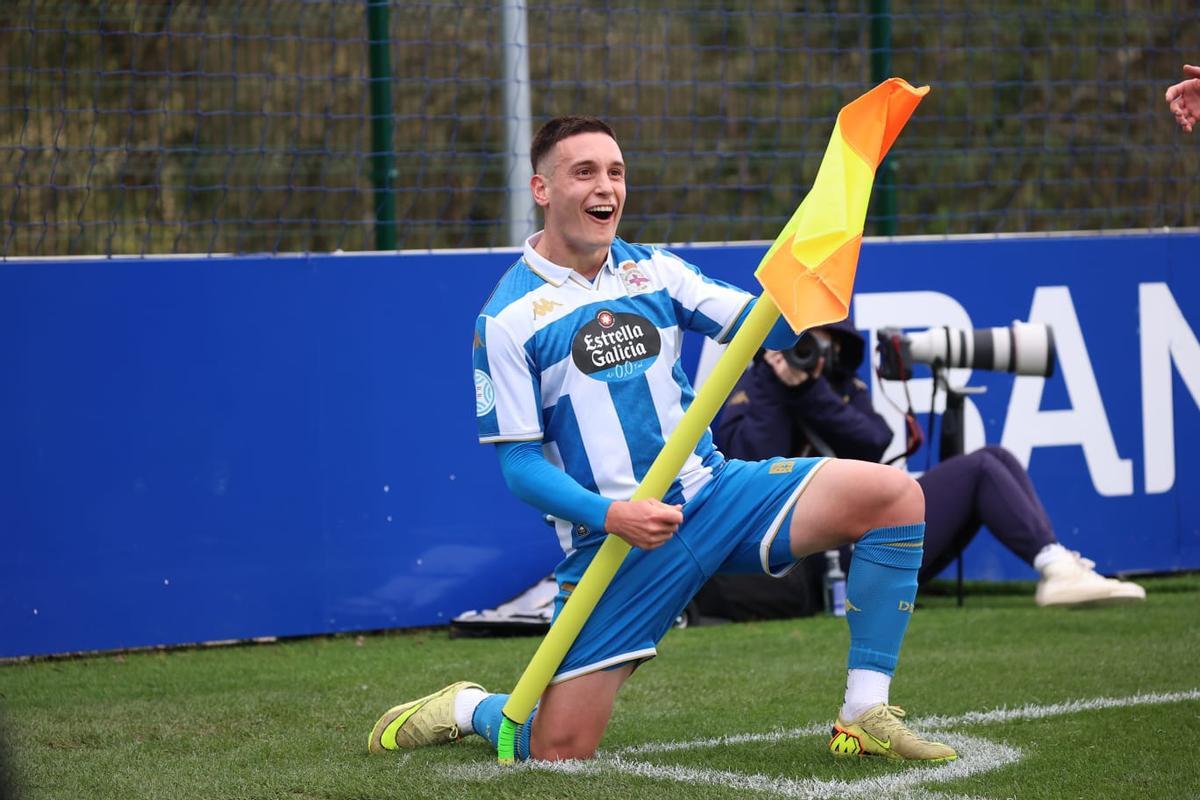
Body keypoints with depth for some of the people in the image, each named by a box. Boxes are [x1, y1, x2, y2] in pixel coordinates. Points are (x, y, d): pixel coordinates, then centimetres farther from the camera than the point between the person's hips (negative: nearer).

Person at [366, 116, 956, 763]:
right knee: (557, 751, -10)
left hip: (714, 492, 4)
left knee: (893, 496, -15)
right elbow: (519, 462, -8)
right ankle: (466, 709, 27)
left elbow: (774, 326, 1)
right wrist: (609, 516, -24)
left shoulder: (654, 271, 8)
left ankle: (865, 717, -9)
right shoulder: (508, 319, -6)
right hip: (612, 537, -4)